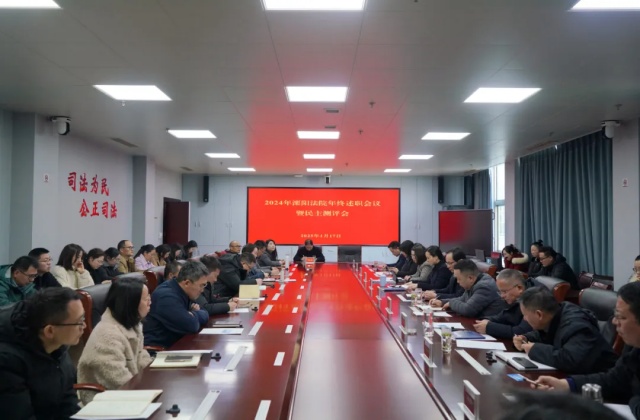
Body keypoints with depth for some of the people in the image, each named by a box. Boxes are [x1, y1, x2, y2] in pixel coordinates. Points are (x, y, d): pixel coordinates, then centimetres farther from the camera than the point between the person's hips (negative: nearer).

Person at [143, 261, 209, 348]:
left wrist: (194, 314, -11)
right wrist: (196, 314, -7)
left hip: (174, 343, 8)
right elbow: (192, 325, -27)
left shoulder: (183, 291, 3)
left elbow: (205, 315, 9)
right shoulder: (167, 296, -23)